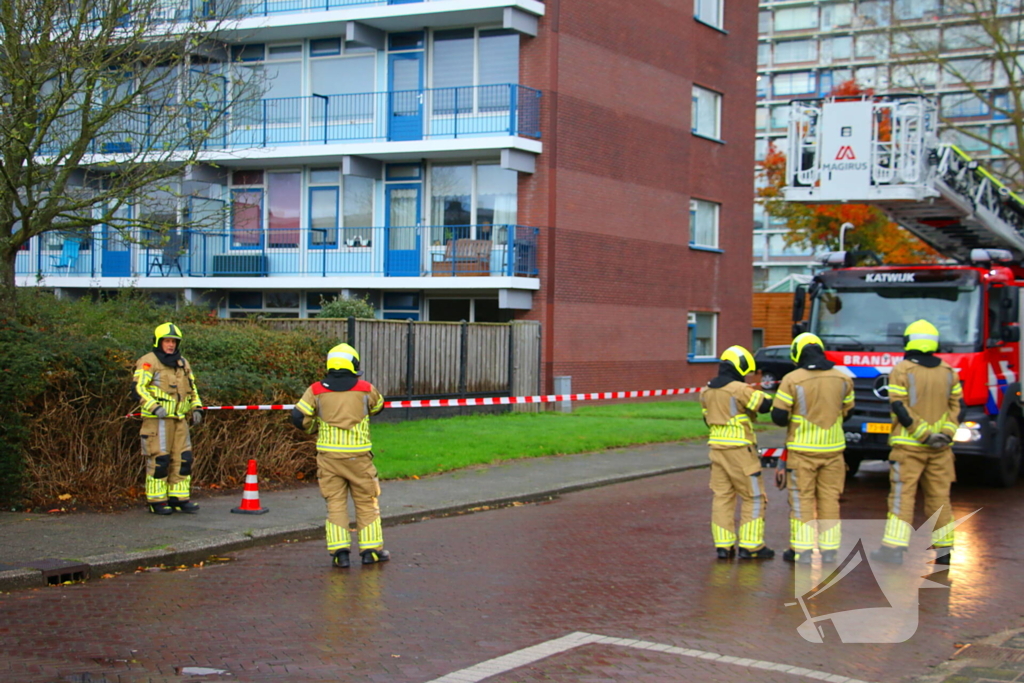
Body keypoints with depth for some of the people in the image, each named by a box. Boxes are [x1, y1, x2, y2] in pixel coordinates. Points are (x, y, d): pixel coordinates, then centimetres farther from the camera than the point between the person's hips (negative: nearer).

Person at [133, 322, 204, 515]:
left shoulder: (182, 363, 19)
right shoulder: (148, 362, -4)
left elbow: (192, 389, 28)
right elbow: (139, 388, -12)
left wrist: (196, 408, 12)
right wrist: (154, 407, -23)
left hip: (180, 420, 7)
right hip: (157, 420, -7)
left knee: (183, 458, 6)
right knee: (159, 460, -7)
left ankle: (179, 498, 15)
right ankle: (156, 501, 1)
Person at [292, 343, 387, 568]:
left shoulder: (317, 390, -1)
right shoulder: (365, 389, -1)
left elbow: (299, 417, -5)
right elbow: (377, 406, 18)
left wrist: (315, 428, 14)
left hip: (328, 454, 1)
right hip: (358, 455, -1)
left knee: (335, 503, 8)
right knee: (366, 503, 11)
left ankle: (339, 551, 2)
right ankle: (371, 549, 14)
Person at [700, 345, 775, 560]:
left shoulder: (707, 391, 9)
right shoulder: (740, 389, -15)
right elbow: (765, 404, -14)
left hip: (717, 446, 7)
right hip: (739, 449, -7)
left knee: (722, 496, 10)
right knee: (753, 498, 3)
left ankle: (723, 545, 9)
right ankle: (750, 546, 3)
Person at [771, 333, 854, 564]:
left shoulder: (792, 380, -12)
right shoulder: (842, 379, 0)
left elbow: (778, 416, -10)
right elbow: (847, 411, 12)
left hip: (802, 449, -3)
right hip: (833, 448, 3)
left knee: (802, 500, 5)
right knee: (829, 499, 10)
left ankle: (802, 550, 5)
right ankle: (829, 550, 12)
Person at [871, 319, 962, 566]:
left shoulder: (901, 370, -7)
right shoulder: (948, 372, 8)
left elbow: (900, 408, -14)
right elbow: (956, 405, 6)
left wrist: (924, 434, -12)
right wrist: (947, 433, -3)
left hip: (908, 444, -4)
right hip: (940, 448, 4)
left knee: (902, 496, -4)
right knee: (939, 496, 10)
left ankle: (893, 548, -9)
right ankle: (943, 549, 14)